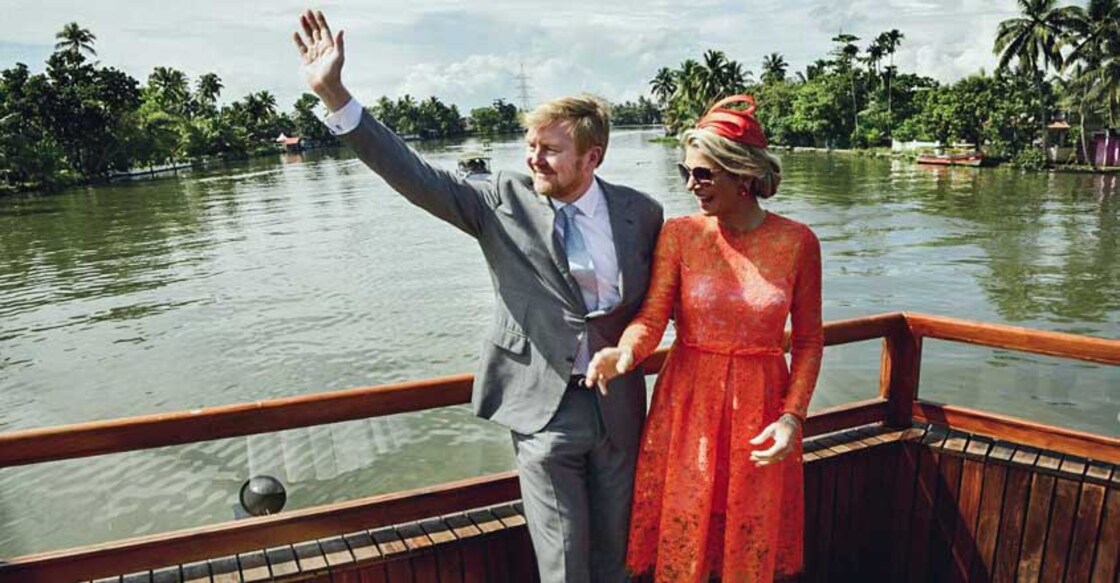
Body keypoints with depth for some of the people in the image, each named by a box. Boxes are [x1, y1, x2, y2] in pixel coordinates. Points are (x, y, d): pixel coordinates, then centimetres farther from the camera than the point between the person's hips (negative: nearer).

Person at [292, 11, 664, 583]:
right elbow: (417, 177, -15)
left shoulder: (641, 212, -3)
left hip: (618, 406, 2)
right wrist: (334, 95, -21)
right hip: (543, 408, -2)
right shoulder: (503, 199, -8)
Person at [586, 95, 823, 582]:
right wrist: (624, 352, -32)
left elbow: (808, 341, 1)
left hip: (760, 408, 1)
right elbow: (652, 317, -11)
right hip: (688, 403, 0)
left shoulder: (797, 241, -5)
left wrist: (792, 417, -9)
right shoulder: (679, 234, -5)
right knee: (681, 541, 11)